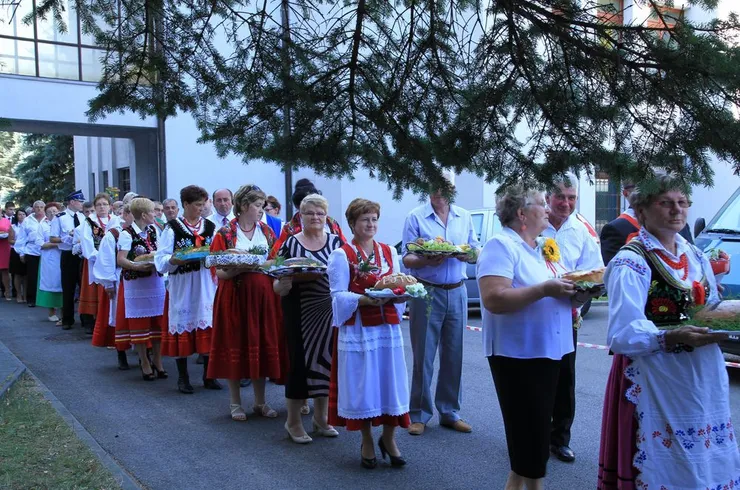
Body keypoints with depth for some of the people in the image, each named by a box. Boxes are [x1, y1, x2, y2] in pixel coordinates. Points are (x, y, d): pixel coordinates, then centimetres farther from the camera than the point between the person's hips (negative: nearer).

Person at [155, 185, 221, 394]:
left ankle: (208, 376, 16)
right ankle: (183, 378, 15)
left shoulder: (210, 227, 9)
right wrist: (174, 260, -25)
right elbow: (161, 260, -6)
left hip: (206, 285, 3)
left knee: (208, 326, 4)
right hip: (182, 285, -3)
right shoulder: (172, 228, -2)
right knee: (183, 326, 2)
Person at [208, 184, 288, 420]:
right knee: (235, 345, 4)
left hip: (263, 295, 4)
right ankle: (235, 402, 18)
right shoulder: (225, 233, -4)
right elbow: (219, 272, -6)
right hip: (235, 295, -4)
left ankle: (260, 401, 21)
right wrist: (238, 269, -22)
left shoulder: (266, 231, 8)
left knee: (262, 345, 7)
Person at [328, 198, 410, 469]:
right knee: (362, 384, 2)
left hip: (388, 327, 4)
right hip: (357, 329, -4)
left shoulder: (389, 252, 11)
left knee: (391, 380, 5)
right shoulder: (341, 255, -3)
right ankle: (367, 442, 19)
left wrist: (400, 295, -8)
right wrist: (364, 299, -24)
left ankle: (389, 438, 21)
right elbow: (339, 296, -8)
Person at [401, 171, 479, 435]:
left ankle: (450, 413, 20)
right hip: (426, 292, -3)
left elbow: (476, 252, 12)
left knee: (454, 356, 8)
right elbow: (407, 259, -4)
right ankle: (419, 414, 11)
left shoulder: (464, 216, 11)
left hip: (457, 292, 4)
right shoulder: (415, 217, -1)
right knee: (423, 357, 0)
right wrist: (426, 261, -24)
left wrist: (466, 254, -10)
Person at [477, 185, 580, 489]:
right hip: (518, 355, -9)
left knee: (535, 432, 18)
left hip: (548, 351, 9)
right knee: (529, 434, 1)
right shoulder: (501, 246, -15)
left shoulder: (542, 248, 13)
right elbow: (493, 299, -26)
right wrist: (544, 289, -24)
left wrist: (574, 290, 0)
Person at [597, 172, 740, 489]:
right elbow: (623, 336, -21)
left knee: (702, 462, 15)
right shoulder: (631, 263, -14)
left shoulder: (695, 256, 10)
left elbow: (709, 310, 19)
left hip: (704, 379, 7)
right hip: (655, 382, -7)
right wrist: (672, 337, -34)